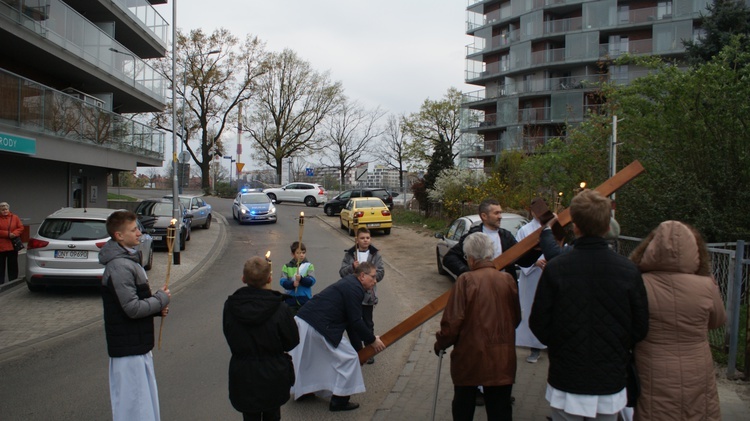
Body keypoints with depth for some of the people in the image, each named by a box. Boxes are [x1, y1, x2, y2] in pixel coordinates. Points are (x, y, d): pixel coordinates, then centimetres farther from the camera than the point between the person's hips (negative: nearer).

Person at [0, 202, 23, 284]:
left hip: (12, 246, 1)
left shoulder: (15, 217, 5)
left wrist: (14, 234, -14)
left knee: (13, 266, 9)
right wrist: (8, 234, -18)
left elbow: (21, 227, 3)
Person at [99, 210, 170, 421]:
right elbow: (132, 308, -24)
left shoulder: (128, 260, 11)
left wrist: (157, 308, 1)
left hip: (137, 344, 10)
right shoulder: (120, 266, -21)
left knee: (146, 400, 20)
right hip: (128, 347, -10)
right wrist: (161, 299, -11)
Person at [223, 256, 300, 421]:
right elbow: (292, 341, -9)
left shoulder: (230, 306, -14)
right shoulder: (280, 309, -21)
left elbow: (230, 338, 1)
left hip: (243, 378, 1)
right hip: (273, 375, -1)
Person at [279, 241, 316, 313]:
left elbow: (312, 281, -11)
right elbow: (282, 281, -8)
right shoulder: (287, 267, 1)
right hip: (291, 299, 1)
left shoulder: (309, 266, -1)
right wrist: (292, 284, -26)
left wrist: (301, 279, -28)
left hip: (305, 299, -1)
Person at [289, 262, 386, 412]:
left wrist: (369, 337, 24)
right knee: (348, 357, 0)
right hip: (318, 326, -10)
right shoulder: (355, 289, -12)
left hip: (302, 320, 10)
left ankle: (302, 391, 45)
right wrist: (372, 340, -2)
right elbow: (355, 322, -14)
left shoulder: (348, 283, 20)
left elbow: (351, 320, 23)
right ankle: (339, 401, 6)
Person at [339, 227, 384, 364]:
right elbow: (342, 272, -3)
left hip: (368, 295, -1)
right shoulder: (349, 254, 1)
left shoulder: (375, 255, 0)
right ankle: (358, 351, 23)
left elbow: (380, 273, -6)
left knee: (368, 324, 10)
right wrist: (352, 267, -20)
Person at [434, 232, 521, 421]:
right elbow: (516, 318, 7)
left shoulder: (466, 280, -15)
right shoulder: (508, 280, -4)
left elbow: (452, 320, -14)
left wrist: (441, 344, 3)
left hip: (469, 356, -3)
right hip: (502, 359, 3)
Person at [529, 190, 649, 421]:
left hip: (566, 383, -1)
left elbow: (538, 323, -10)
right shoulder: (629, 270, -10)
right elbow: (641, 327, -2)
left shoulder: (555, 269, -15)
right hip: (611, 384, 2)